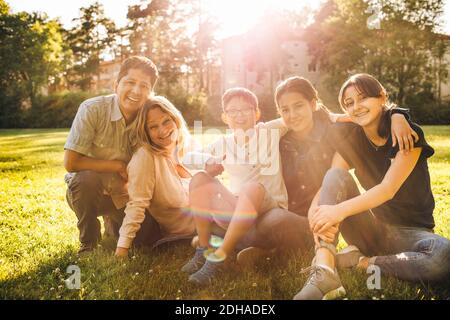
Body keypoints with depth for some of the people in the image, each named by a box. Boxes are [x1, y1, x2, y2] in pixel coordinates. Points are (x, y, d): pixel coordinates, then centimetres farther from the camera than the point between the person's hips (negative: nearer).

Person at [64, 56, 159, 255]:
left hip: (124, 195, 3)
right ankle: (89, 244, -10)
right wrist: (118, 166, -22)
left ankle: (114, 222, 26)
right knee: (87, 178, -35)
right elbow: (70, 163, -24)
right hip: (86, 190, -3)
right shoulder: (92, 109, -23)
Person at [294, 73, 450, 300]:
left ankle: (360, 262, -17)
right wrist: (318, 209, -33)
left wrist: (340, 210, -38)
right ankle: (323, 270, -38)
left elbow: (388, 189, -24)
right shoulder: (350, 139, 2)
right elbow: (329, 183, -10)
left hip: (410, 230, -3)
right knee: (336, 176, -22)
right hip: (372, 228, 3)